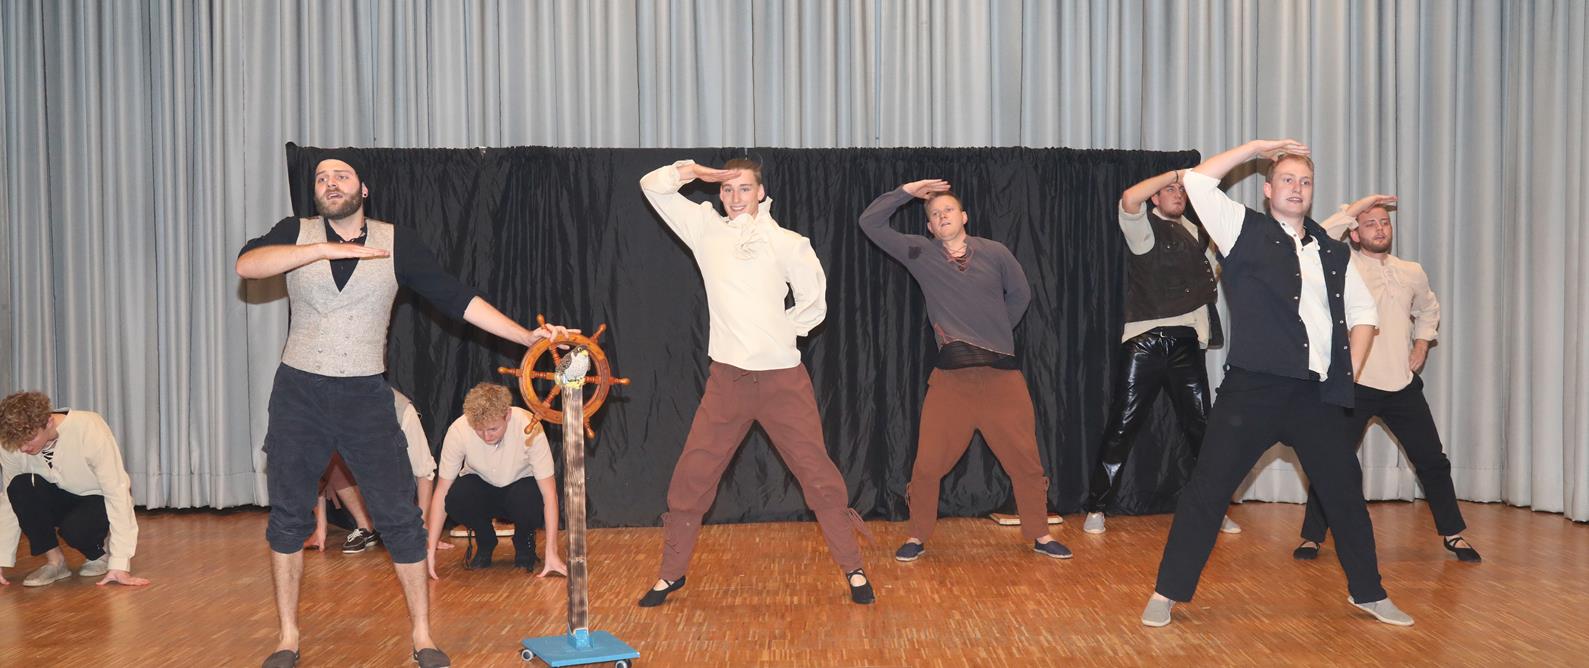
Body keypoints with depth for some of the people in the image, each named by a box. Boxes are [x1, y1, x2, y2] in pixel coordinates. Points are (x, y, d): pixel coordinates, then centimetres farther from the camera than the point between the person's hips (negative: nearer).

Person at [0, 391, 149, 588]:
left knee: (74, 529, -35)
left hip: (100, 500, -4)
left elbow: (117, 493, -31)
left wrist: (120, 564, -34)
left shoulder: (89, 430, -32)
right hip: (63, 498, 4)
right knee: (20, 488, -26)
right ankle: (54, 561, -10)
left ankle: (101, 551, 0)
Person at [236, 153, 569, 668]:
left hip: (365, 396, -1)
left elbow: (455, 298, -2)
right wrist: (327, 248, -28)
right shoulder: (296, 234, 2)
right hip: (299, 393, 1)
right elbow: (247, 264, -17)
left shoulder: (396, 242, 0)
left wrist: (527, 336, -8)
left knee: (399, 517, -1)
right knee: (288, 517, 7)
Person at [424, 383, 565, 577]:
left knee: (527, 500, -36)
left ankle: (524, 545, 0)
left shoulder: (529, 428, -31)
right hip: (481, 486, 2)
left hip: (521, 484, -1)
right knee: (455, 499, -31)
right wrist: (430, 551, -24)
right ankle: (485, 544, 2)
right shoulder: (458, 430, -27)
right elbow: (441, 492, -20)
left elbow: (549, 492, -28)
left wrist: (551, 553, -33)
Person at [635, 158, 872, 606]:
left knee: (818, 475, 0)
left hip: (783, 379, -1)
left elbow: (814, 304, 10)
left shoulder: (788, 243, 3)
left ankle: (853, 569, 12)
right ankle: (671, 573, 18)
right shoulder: (706, 230, 7)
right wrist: (698, 170, -2)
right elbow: (652, 186, 7)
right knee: (691, 476, 2)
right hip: (727, 379, 2)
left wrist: (780, 332, 3)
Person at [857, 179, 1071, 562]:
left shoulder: (995, 253, 2)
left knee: (1025, 461, 6)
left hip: (1002, 375, 1)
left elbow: (1020, 294, 16)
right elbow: (870, 222, 0)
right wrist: (907, 192, -2)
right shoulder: (919, 253, 2)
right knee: (928, 464, -1)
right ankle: (917, 538, 17)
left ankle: (1040, 536, 23)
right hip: (951, 377, 0)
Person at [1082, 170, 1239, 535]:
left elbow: (1209, 280, 31)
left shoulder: (1195, 233, 17)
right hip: (1146, 339, -5)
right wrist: (1176, 172, -10)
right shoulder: (1145, 227, 1)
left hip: (1187, 341, 5)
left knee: (1201, 426, 7)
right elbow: (1129, 198, -21)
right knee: (1123, 426, -2)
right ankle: (1097, 508, 6)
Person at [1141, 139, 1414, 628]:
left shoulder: (1334, 253, 15)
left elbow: (1362, 312, 20)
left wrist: (1350, 375, 8)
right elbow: (1198, 182, -6)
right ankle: (1168, 592, 6)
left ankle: (1368, 593, 29)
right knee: (1208, 488, -3)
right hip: (1253, 388, -4)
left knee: (1345, 491, 12)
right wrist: (1258, 147, 0)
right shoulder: (1246, 231, 3)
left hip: (1317, 394, 4)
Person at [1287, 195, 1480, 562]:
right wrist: (1351, 210, -21)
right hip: (1354, 385, -4)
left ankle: (1453, 533, 24)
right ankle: (1312, 536, 10)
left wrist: (1422, 344, 14)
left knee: (1432, 460, 8)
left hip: (1403, 385, 4)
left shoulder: (1412, 272, 9)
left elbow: (1429, 308, 29)